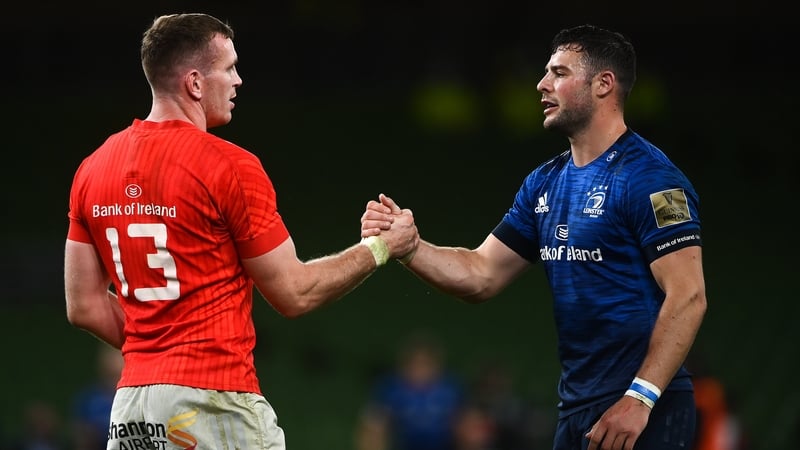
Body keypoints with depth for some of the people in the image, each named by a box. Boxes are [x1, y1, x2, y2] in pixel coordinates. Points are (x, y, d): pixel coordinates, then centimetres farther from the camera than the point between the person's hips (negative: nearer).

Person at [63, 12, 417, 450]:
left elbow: (84, 306, 12)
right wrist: (377, 248, 10)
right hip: (215, 403, -7)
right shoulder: (230, 167, -10)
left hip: (130, 406, 7)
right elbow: (294, 293, -3)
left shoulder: (93, 169, 9)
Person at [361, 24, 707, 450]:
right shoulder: (545, 184, 13)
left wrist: (639, 399, -23)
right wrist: (405, 244, -3)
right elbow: (481, 275, 14)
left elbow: (688, 297, -18)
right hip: (576, 411, 8)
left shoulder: (648, 178, -12)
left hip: (641, 413, -8)